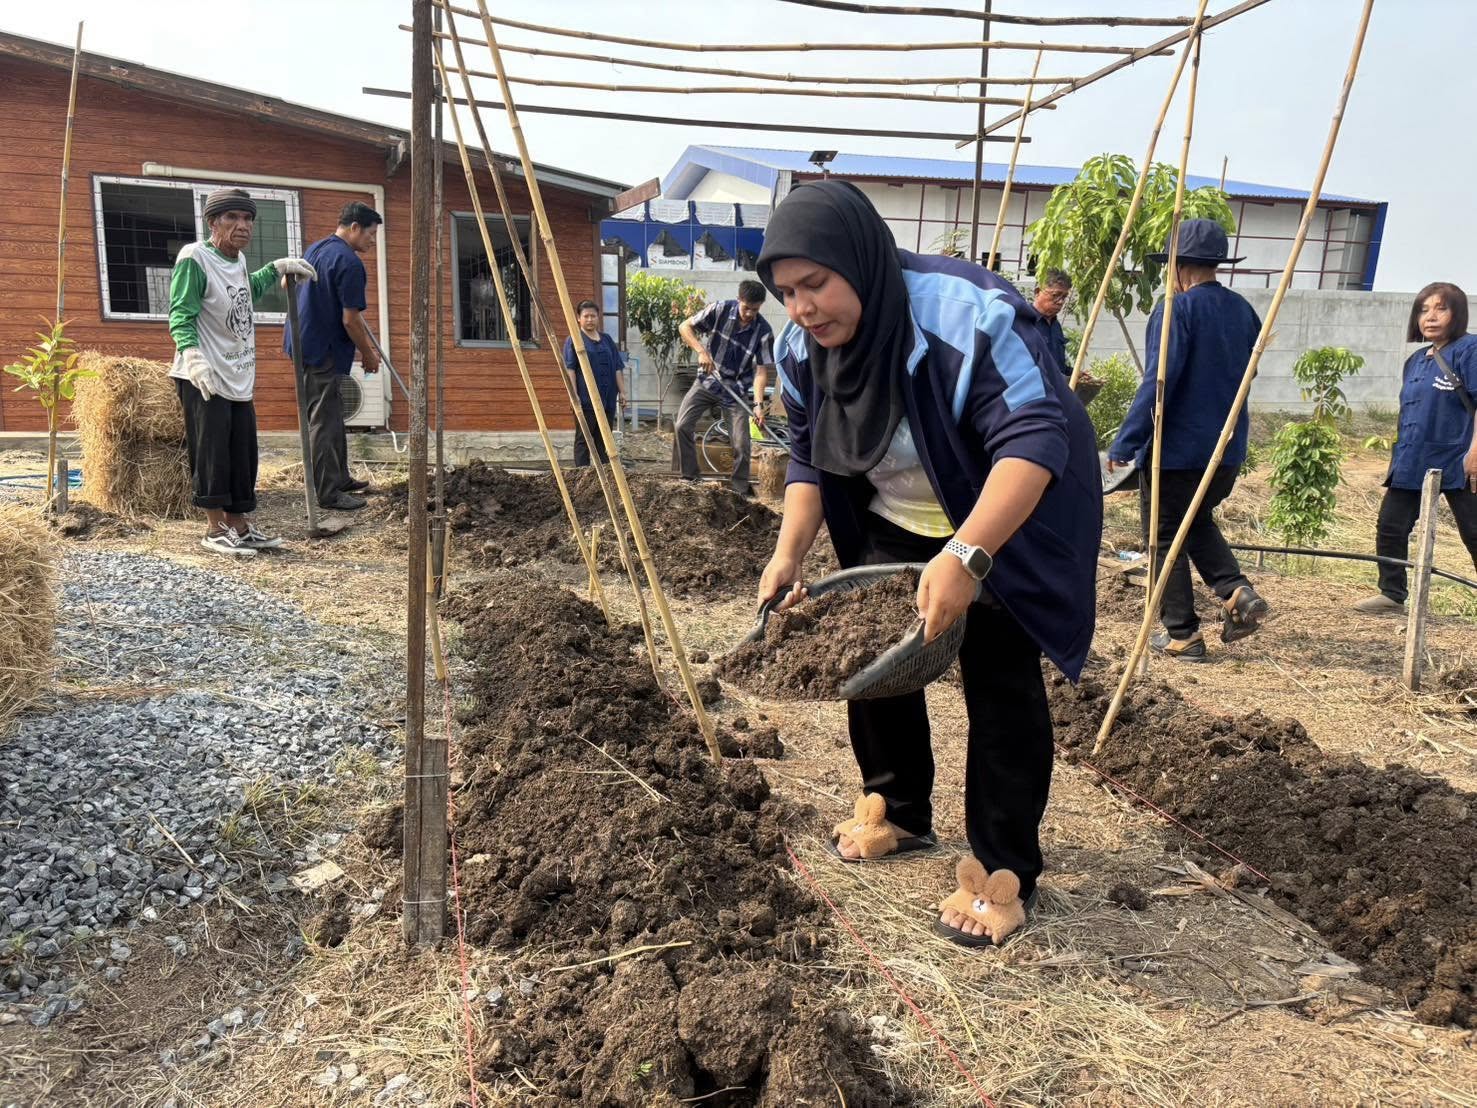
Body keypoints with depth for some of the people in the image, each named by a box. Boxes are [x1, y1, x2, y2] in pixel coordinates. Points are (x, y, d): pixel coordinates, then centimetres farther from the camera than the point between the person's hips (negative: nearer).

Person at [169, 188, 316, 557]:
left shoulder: (239, 260, 13)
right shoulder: (194, 257, -11)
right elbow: (181, 316, -18)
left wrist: (277, 268, 32)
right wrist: (194, 358, -32)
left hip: (239, 378, 8)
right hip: (204, 378, -8)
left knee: (243, 454, 9)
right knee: (211, 453, -5)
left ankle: (239, 526, 18)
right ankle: (215, 529, 4)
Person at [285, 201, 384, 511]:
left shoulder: (314, 249, 13)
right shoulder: (349, 262, -17)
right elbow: (351, 320, -19)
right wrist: (369, 355, -4)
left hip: (305, 343, 10)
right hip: (323, 350, -10)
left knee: (332, 415, 18)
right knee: (323, 421, -6)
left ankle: (340, 478, 26)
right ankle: (328, 493, -1)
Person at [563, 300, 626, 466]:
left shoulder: (607, 340, 15)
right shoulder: (574, 340, 0)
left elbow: (617, 368, 14)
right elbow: (570, 368, -8)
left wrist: (622, 391, 7)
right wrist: (574, 394, -16)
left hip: (607, 398, 5)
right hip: (586, 398, -5)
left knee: (604, 440, 8)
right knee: (583, 439, -2)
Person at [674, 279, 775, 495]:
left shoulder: (764, 331, -16)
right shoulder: (720, 310, -14)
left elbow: (761, 370, -15)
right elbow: (685, 327, -9)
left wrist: (758, 403, -27)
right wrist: (701, 351, -24)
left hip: (736, 390, -1)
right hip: (708, 380, 1)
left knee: (741, 445, -6)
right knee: (683, 426, -9)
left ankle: (741, 492, 10)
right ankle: (689, 479, 6)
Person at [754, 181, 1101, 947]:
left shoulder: (968, 315, -33)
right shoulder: (803, 349, -10)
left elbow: (1035, 440, -38)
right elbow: (809, 460, -1)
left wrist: (966, 556, -50)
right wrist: (787, 556, -16)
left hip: (1011, 524, -6)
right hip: (897, 526, 7)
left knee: (998, 684, -7)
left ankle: (1007, 872, 7)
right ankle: (901, 814, 29)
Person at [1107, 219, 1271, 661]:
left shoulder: (1175, 310, -14)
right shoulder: (1243, 311, 8)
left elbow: (1158, 382, -20)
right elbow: (1243, 375, 15)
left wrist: (1124, 444, -17)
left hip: (1175, 446, -7)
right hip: (1228, 447, 7)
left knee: (1166, 537, 6)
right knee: (1198, 522, 26)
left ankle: (1182, 635, 9)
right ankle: (1237, 592, 6)